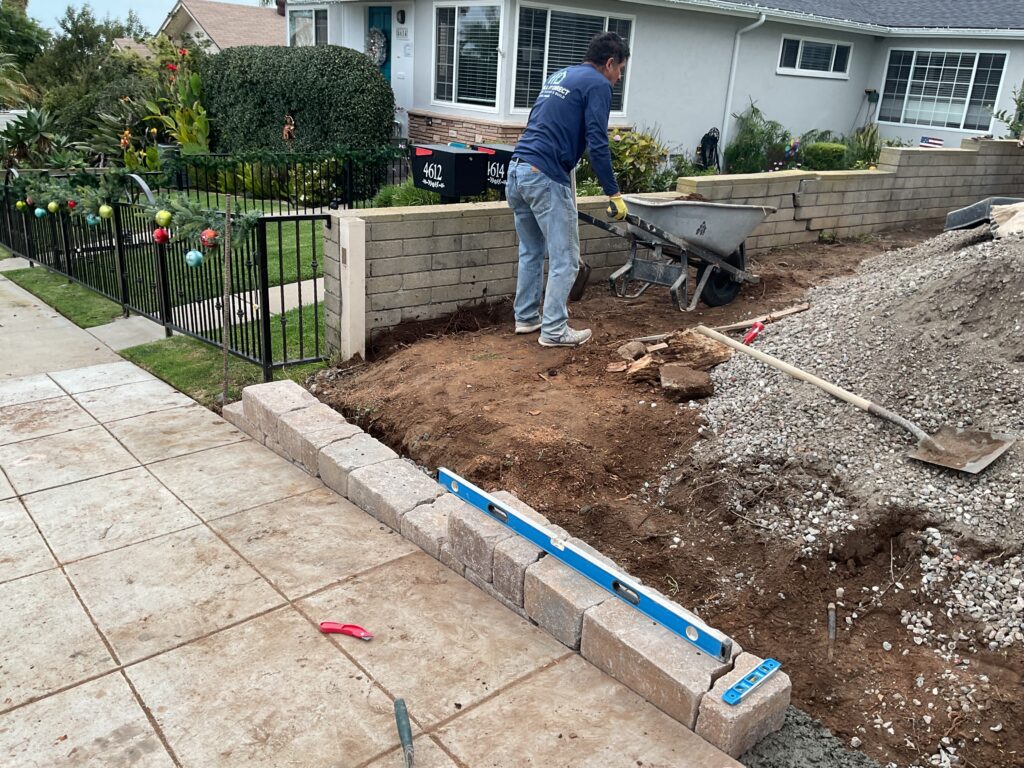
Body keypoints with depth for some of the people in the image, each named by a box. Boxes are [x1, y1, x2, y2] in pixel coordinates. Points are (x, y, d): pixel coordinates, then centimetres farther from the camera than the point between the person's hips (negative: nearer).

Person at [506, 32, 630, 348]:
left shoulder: (558, 76, 24)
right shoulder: (597, 85, -2)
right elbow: (597, 145, -12)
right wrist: (614, 194, -8)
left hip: (517, 170, 9)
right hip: (546, 178, -9)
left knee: (531, 251, 20)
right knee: (565, 258, 1)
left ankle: (526, 318, 27)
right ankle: (554, 330, 5)